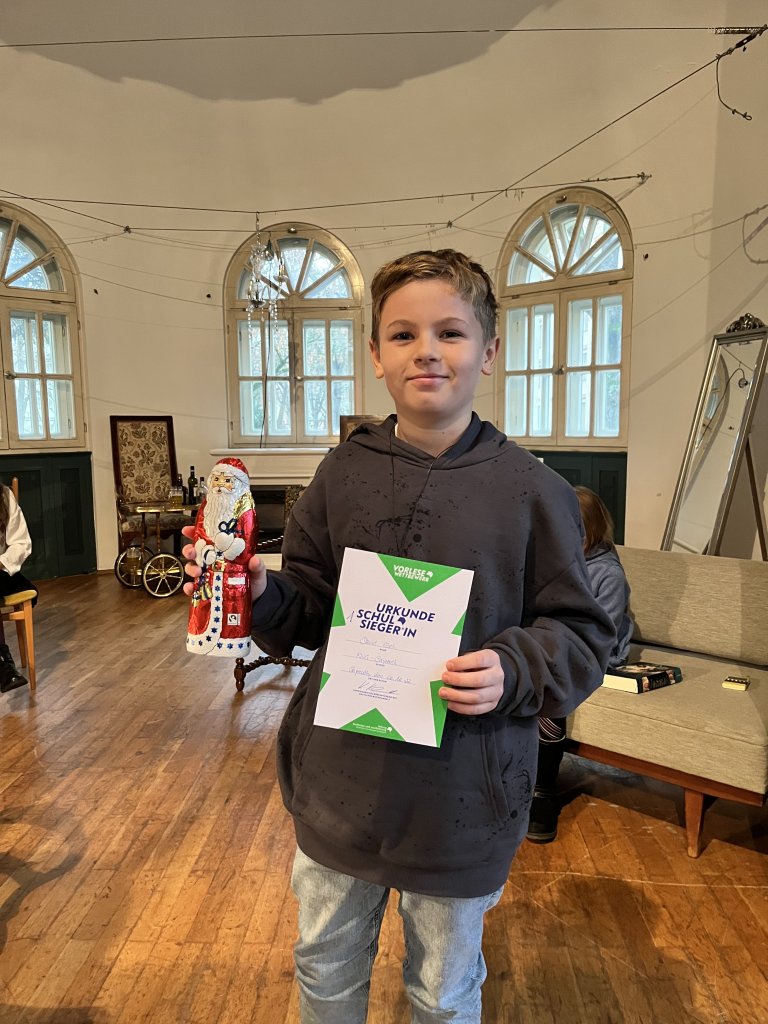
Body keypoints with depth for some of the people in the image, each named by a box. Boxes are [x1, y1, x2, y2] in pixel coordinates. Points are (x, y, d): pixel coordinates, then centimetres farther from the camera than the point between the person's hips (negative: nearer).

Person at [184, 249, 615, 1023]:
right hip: (339, 782, 3)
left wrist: (514, 672, -23)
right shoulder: (343, 472, -3)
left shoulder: (531, 489, -12)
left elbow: (582, 634, -6)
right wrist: (258, 598, -16)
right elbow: (308, 607, 4)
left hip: (461, 799, -2)